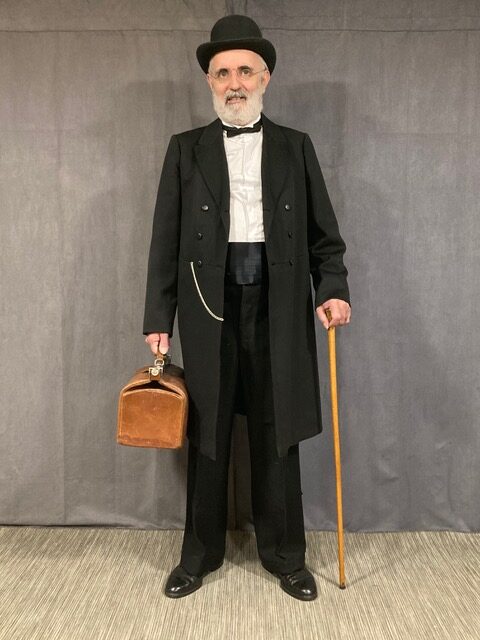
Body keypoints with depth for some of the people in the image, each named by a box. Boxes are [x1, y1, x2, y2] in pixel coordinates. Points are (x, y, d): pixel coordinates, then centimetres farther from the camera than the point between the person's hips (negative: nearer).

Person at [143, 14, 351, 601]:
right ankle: (200, 553, 27)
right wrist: (159, 320, -2)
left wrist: (333, 289, -10)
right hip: (208, 305, 0)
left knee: (277, 435, 8)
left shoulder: (296, 147, 10)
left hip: (279, 306, 0)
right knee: (206, 436, 9)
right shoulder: (186, 149, 8)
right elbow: (165, 240, 4)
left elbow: (323, 234, 7)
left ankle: (285, 556, 25)